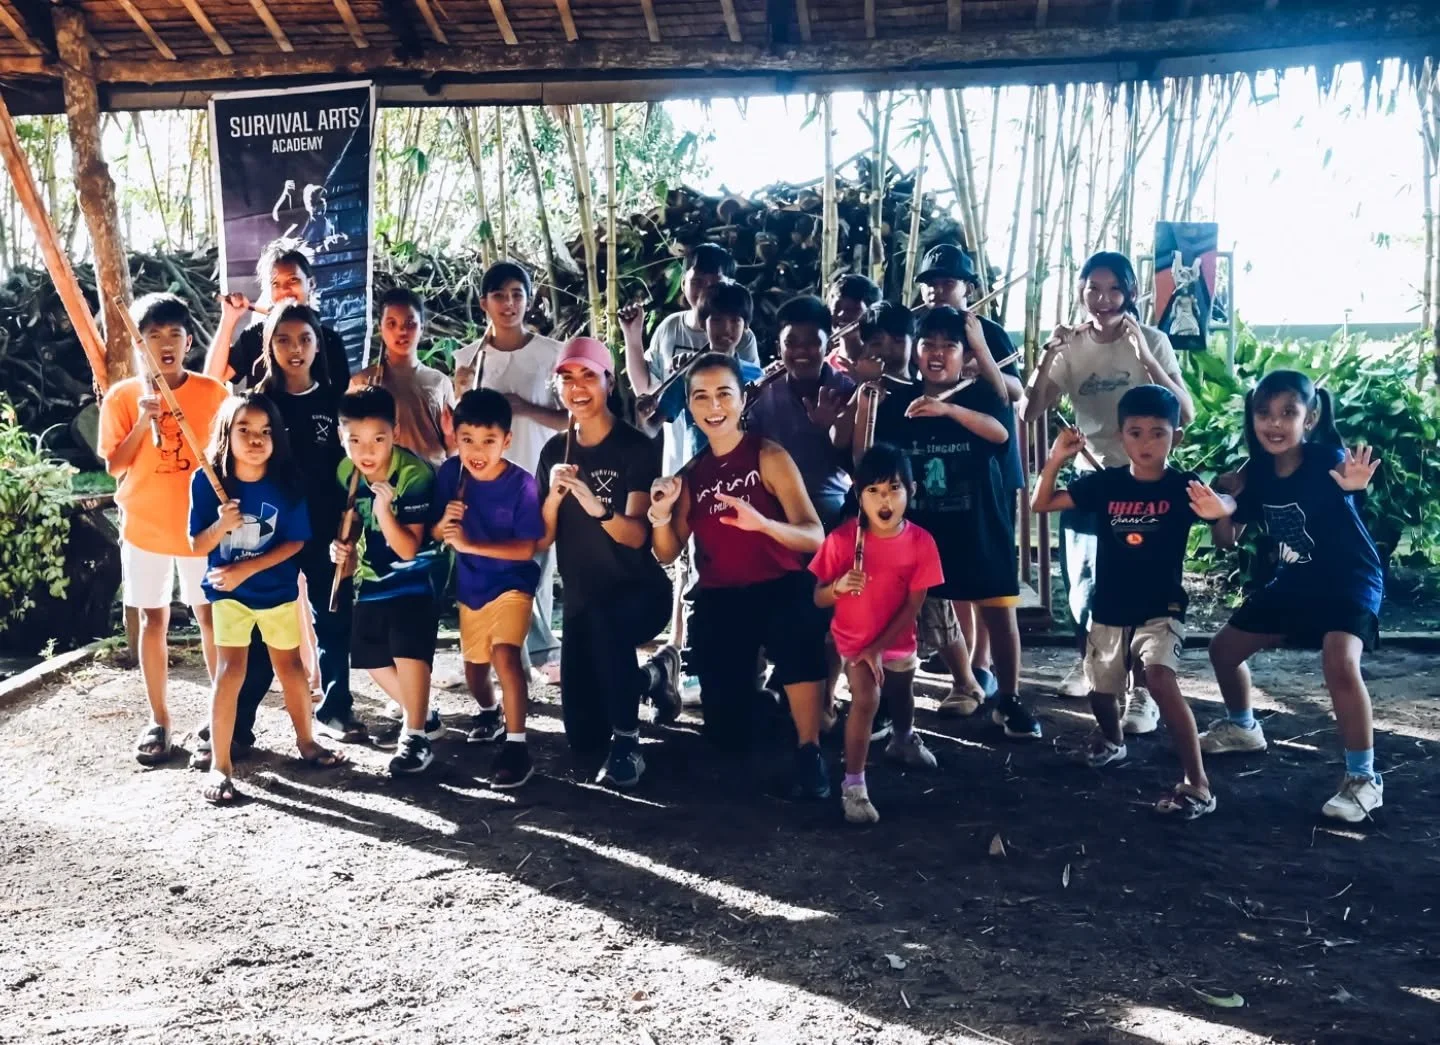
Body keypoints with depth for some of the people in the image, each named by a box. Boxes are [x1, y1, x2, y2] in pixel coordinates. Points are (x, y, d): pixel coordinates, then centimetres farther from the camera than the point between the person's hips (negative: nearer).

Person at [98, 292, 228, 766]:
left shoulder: (212, 392, -3)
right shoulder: (122, 397, -2)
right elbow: (114, 466, -4)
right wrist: (144, 422, -17)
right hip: (144, 527, 1)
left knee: (210, 616, 5)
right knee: (153, 619, 8)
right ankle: (159, 720, 17)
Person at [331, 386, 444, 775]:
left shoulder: (413, 474, -26)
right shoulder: (346, 473, -7)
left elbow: (408, 548, -27)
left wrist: (384, 508, -39)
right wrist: (345, 552, -5)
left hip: (413, 577, -7)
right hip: (371, 578, 7)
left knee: (409, 651, -18)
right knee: (370, 657, 12)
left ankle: (416, 736, -4)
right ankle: (423, 717, 30)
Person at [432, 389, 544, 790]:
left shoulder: (521, 483, -23)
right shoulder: (450, 473, -12)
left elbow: (526, 549, -23)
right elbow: (436, 535, -3)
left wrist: (470, 544, -31)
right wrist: (444, 523, -27)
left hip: (511, 584, -5)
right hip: (469, 586, 5)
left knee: (505, 654, -27)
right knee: (474, 666, 21)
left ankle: (516, 746, -16)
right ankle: (489, 713, 53)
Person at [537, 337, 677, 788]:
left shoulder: (637, 447, -13)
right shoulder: (555, 451, 1)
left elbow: (636, 535, -23)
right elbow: (542, 539, -2)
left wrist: (598, 508, -42)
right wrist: (555, 493, -21)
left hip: (640, 593, -5)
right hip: (580, 599, 5)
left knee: (604, 619, -42)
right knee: (583, 740, 8)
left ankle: (627, 743, -22)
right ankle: (653, 676, 35)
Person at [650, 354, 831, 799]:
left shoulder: (768, 456, -6)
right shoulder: (692, 473, 8)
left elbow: (814, 536, -16)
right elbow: (668, 554, 9)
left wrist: (762, 523, -35)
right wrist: (661, 513, -11)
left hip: (778, 589, -4)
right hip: (718, 602, 4)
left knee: (795, 627, -42)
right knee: (728, 737, 3)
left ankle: (809, 752, -25)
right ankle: (754, 691, 40)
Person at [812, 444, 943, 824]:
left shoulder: (920, 542, -19)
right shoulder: (843, 538, -21)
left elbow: (913, 605, -14)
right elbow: (818, 599, -15)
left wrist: (879, 647, -18)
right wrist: (839, 586, -37)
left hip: (897, 640, 3)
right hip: (853, 639, -3)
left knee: (901, 696, 27)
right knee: (865, 699, -23)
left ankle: (904, 741, 60)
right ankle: (853, 786, -13)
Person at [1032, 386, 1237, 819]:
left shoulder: (1182, 486, -12)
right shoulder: (1104, 484, -5)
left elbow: (1225, 505, -32)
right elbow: (1041, 504, -2)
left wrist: (1218, 507, -56)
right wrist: (1055, 460, -17)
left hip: (1161, 609, -4)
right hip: (1108, 610, 4)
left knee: (1160, 679, -26)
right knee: (1102, 692, 18)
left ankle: (1198, 784, -19)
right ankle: (1111, 739, 53)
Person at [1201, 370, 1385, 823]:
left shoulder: (1327, 459, -25)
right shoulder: (1256, 472, -8)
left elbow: (1348, 482, -49)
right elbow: (1226, 541, 1)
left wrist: (1353, 486, -72)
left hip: (1350, 579, -7)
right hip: (1295, 581, 7)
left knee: (1340, 665, -31)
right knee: (1224, 649, 12)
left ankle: (1363, 777, -13)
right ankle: (1242, 727, 41)